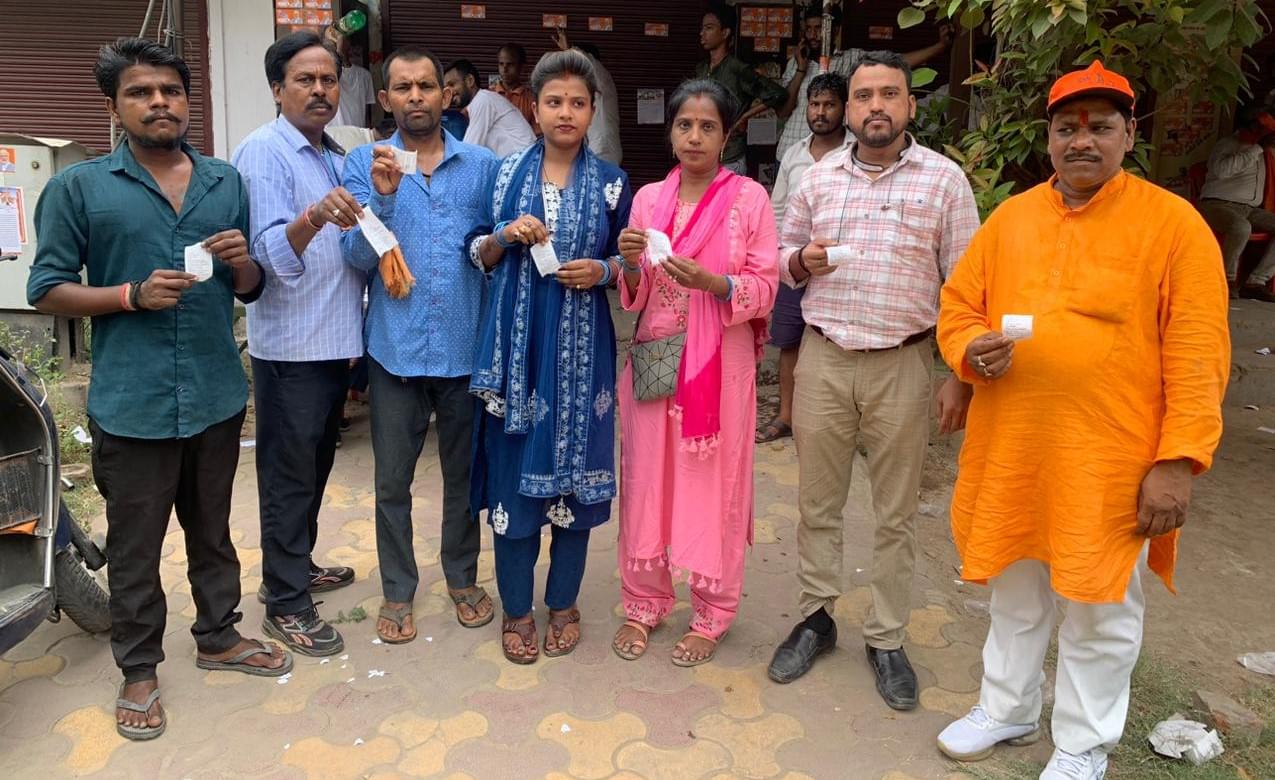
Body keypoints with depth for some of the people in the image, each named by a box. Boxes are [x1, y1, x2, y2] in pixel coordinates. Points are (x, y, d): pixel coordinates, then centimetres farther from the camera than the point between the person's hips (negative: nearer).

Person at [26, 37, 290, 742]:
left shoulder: (227, 183, 8)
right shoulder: (77, 187, -3)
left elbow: (253, 288, 13)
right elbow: (47, 290, -3)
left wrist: (240, 261, -10)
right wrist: (133, 295, -17)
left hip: (217, 394, 4)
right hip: (131, 402, -3)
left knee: (213, 528, 18)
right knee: (134, 544, 9)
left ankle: (219, 636, 36)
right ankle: (139, 670, 26)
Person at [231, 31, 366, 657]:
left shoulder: (336, 157, 13)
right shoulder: (263, 152, -12)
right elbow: (271, 252, -27)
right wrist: (311, 219, -43)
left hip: (336, 340, 8)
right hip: (290, 346, -8)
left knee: (314, 467, 19)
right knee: (290, 476, 1)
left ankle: (295, 566, 35)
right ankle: (285, 605, 13)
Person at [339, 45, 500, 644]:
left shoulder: (483, 164, 4)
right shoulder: (364, 164, 2)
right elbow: (358, 257, -7)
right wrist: (382, 196, -21)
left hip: (465, 347, 1)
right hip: (396, 348, 0)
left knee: (464, 472, 14)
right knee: (393, 480, 9)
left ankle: (462, 577, 34)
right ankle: (398, 591, 26)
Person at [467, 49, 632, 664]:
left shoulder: (610, 182, 5)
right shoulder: (507, 173, 6)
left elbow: (628, 262, 9)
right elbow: (479, 256, 9)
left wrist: (602, 271, -11)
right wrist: (507, 235, -11)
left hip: (580, 347, 0)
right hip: (515, 342, 1)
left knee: (574, 466, 6)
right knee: (512, 468, 3)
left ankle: (563, 603, 25)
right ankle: (516, 609, 20)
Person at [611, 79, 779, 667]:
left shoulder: (749, 198, -1)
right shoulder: (648, 198, 8)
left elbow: (764, 287, -6)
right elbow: (634, 296, 8)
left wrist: (710, 281, -23)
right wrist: (631, 265, -13)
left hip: (720, 362, -3)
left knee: (713, 483, 4)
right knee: (647, 478, 8)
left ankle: (712, 613, 21)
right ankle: (645, 601, 26)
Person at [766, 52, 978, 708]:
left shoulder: (944, 179, -1)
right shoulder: (818, 178, 6)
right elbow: (784, 259, 15)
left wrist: (962, 377, -5)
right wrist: (803, 260, -9)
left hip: (902, 364, -2)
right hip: (823, 359, 2)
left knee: (895, 513, 8)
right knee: (818, 501, 11)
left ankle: (886, 638, 24)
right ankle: (816, 617, 28)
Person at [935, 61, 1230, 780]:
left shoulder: (1174, 224, -6)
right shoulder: (1010, 219, 6)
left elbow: (1198, 360, -9)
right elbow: (958, 307, 12)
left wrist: (1179, 460, -15)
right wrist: (972, 351, -10)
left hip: (1111, 463, -4)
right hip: (1011, 450, 4)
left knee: (1101, 608, 10)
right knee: (1016, 592, 19)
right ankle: (1008, 710, 40)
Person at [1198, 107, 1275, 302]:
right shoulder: (1229, 144, -3)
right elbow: (1221, 170, -26)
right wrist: (1258, 148, -20)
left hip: (1250, 209, 8)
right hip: (1219, 204, -7)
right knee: (1242, 227, -38)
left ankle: (1256, 282, -16)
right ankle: (1228, 279, -17)